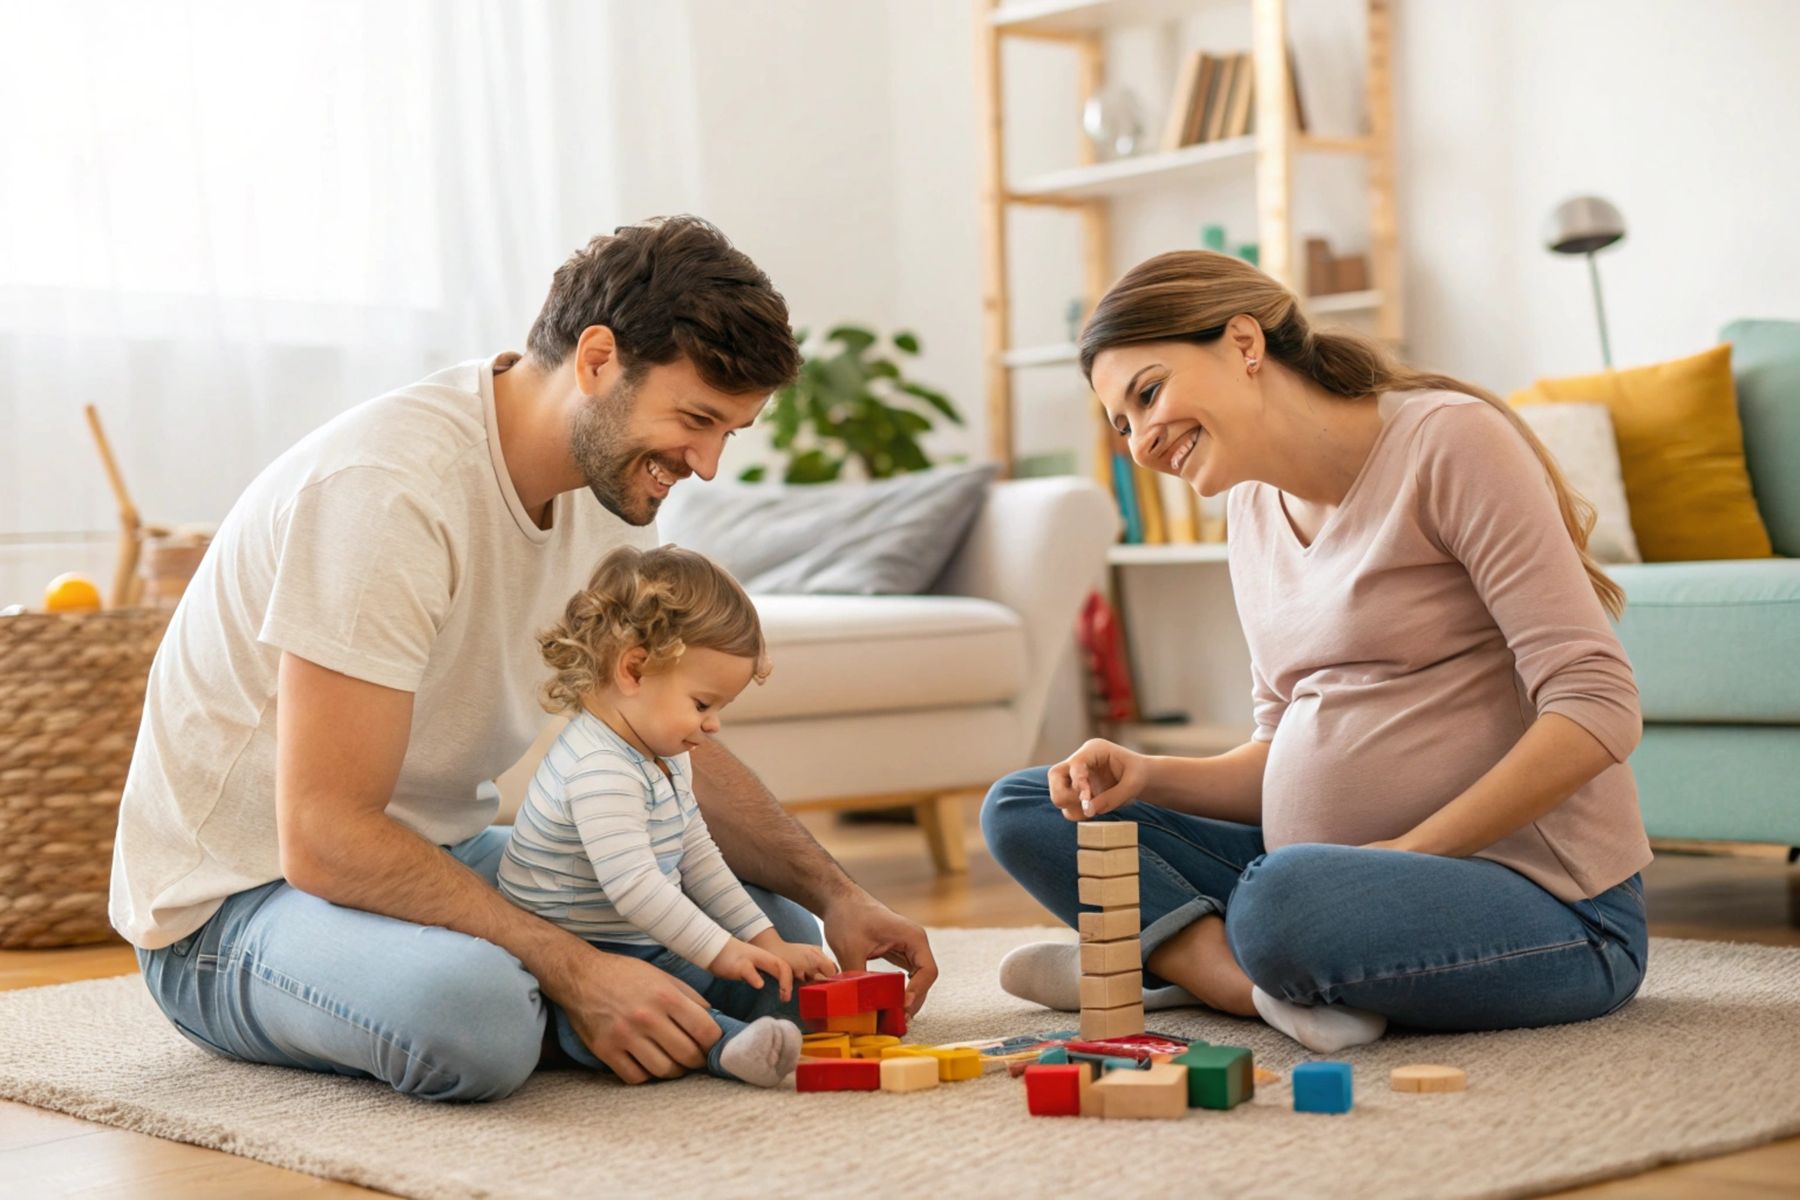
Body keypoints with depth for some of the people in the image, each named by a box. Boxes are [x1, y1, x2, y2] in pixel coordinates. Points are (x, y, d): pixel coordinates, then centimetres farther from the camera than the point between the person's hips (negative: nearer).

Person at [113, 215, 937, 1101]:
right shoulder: (389, 487, -27)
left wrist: (834, 896, -5)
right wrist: (575, 971, -31)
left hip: (438, 856, 8)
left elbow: (675, 746, 10)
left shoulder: (613, 481, 1)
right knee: (471, 1012, -38)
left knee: (772, 932, -3)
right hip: (235, 894, -8)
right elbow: (324, 838, -30)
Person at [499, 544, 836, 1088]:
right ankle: (727, 1044, -59)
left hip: (649, 952, 10)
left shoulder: (664, 759, 12)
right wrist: (720, 951, -25)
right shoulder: (600, 772, -23)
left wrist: (766, 942, 11)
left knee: (776, 986, -3)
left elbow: (698, 859, 19)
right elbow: (631, 885, -30)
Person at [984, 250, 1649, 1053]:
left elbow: (1597, 708, -18)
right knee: (1022, 808, 4)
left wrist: (1403, 852, -19)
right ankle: (1271, 985, -13)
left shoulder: (1448, 440, -12)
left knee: (1281, 901, -40)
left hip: (1545, 904, -8)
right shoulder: (1254, 504, 12)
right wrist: (1146, 776, -3)